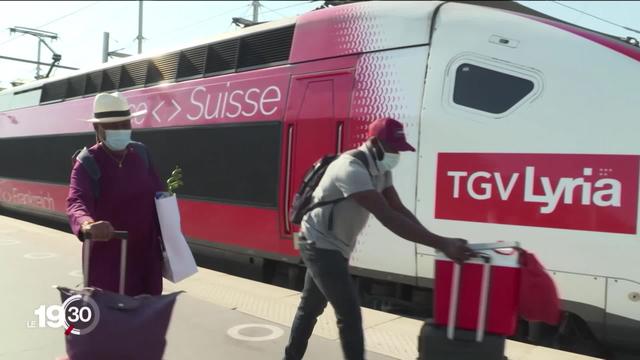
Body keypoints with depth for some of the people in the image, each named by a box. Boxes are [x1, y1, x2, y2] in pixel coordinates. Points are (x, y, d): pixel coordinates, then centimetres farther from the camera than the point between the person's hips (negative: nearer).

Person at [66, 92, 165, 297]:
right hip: (107, 258, -5)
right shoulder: (87, 163, -12)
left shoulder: (141, 154, 4)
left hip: (146, 255, 5)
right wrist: (87, 225, -52)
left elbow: (158, 196, 10)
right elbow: (77, 202, -29)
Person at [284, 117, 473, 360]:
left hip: (333, 247, 10)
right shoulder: (352, 169, -30)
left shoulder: (380, 169, 1)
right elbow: (388, 218, -37)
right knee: (349, 314, -9)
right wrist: (441, 244, -40)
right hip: (320, 245, -10)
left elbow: (399, 209, -3)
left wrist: (434, 240, -18)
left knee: (311, 307, 22)